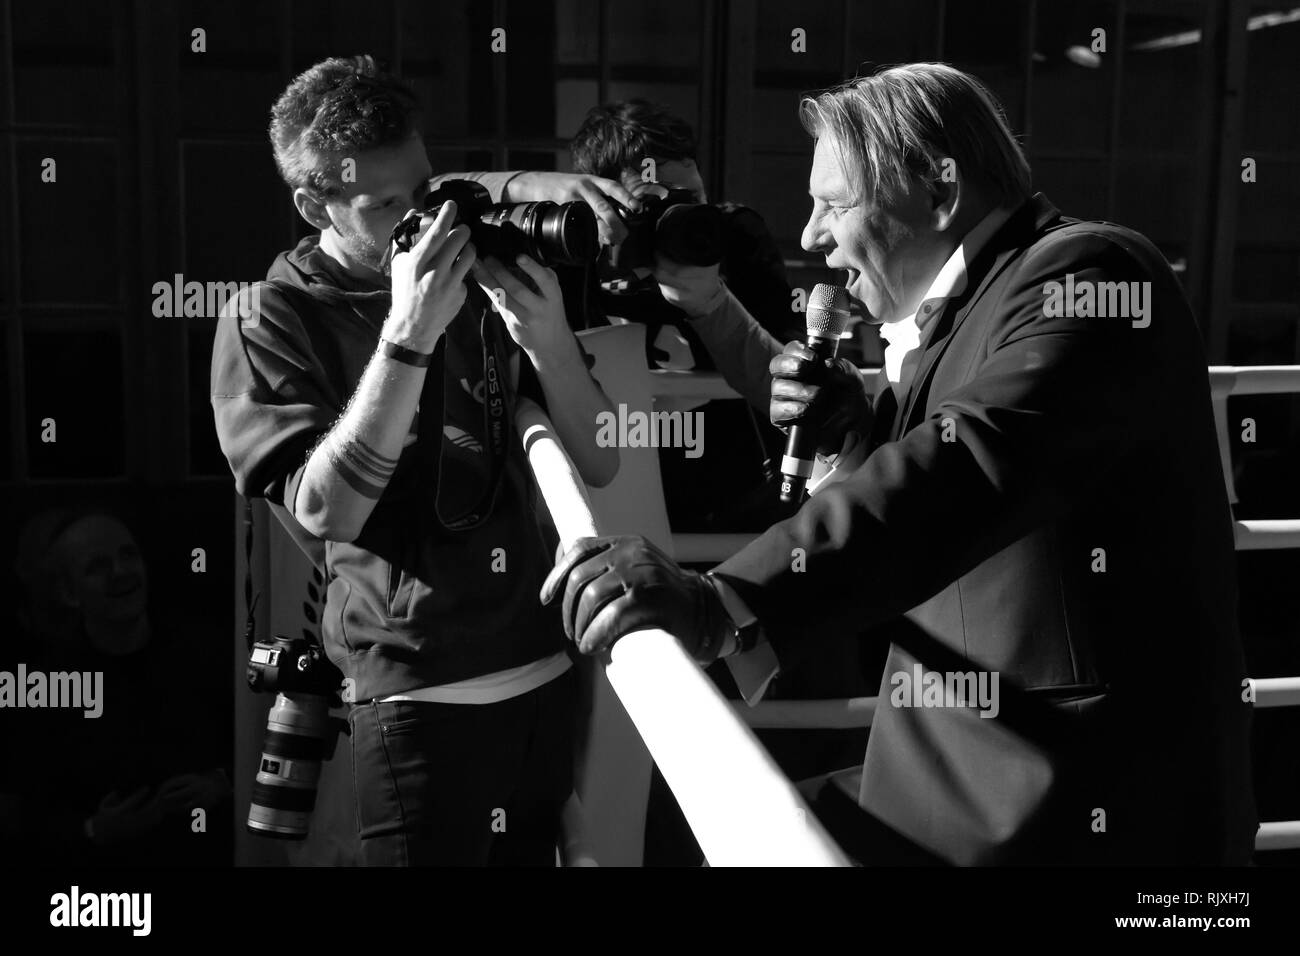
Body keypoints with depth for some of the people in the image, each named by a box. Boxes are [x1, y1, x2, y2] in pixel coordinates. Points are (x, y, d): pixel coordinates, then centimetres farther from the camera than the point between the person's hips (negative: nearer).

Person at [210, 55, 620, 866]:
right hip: (418, 696, -4)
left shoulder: (481, 278, 5)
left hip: (548, 673, 5)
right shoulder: (268, 325, -6)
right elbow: (325, 509, -20)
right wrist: (407, 335, -26)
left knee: (540, 853, 18)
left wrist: (549, 341, -16)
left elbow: (599, 464, 2)